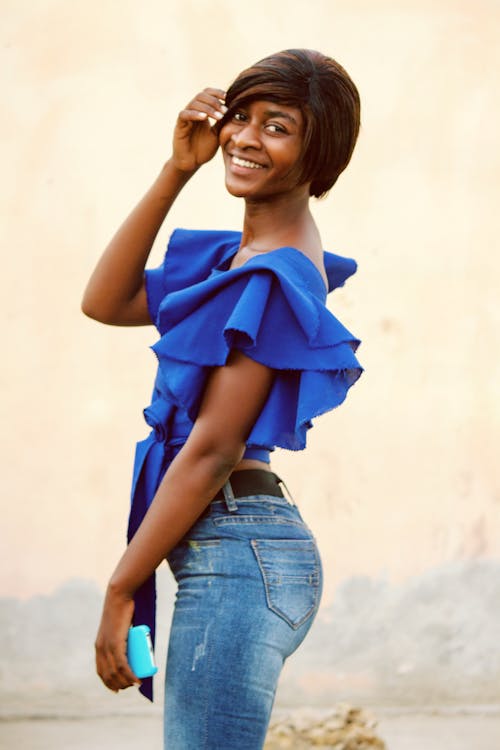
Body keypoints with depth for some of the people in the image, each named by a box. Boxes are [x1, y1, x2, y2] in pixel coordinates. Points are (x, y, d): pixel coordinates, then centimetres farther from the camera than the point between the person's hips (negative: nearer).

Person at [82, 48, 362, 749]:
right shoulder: (240, 255, 15)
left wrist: (120, 591, -12)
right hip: (242, 551, 10)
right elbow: (106, 302, 14)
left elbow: (211, 450, -16)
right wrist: (176, 171, 7)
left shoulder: (276, 277, -14)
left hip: (239, 554, -10)